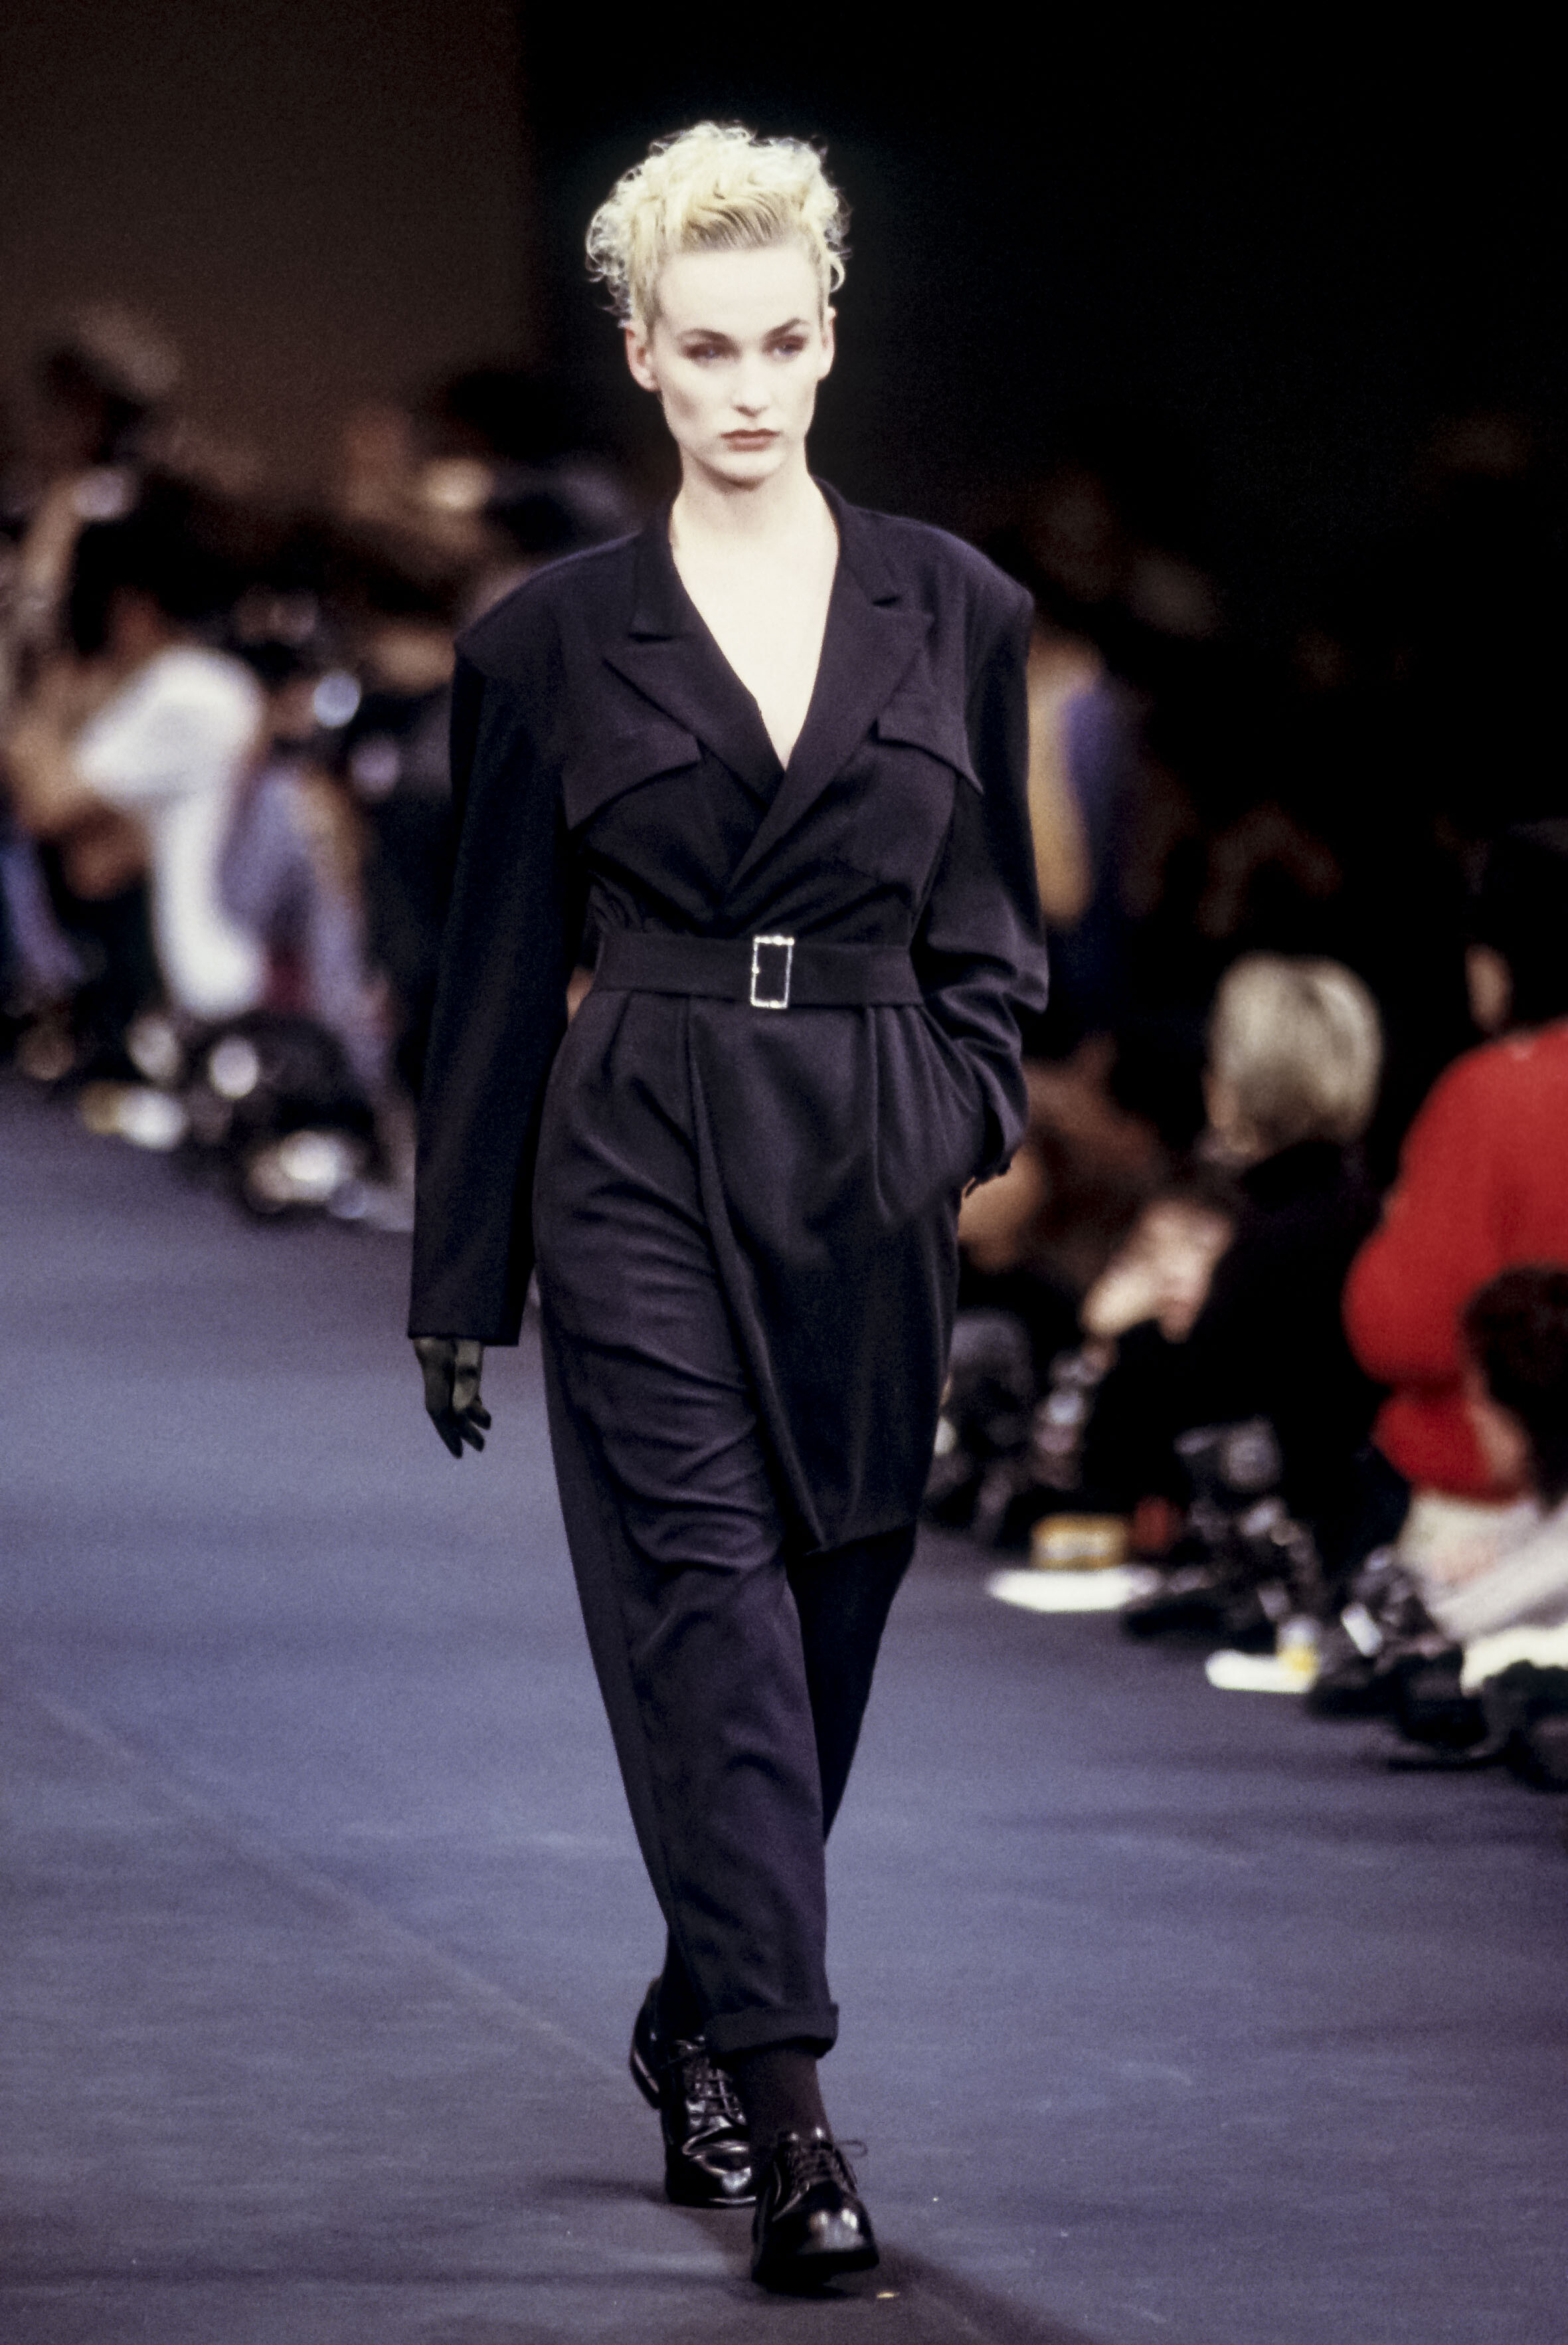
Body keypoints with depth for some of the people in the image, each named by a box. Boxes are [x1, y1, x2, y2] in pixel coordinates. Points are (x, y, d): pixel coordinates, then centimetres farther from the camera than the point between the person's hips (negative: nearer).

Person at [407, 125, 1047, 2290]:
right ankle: (786, 2112, -18)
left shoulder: (954, 612, 7)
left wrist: (972, 1115, -4)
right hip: (643, 1175, -2)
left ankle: (699, 2024, 31)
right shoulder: (554, 641, 2)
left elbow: (994, 931, 14)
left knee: (826, 1623, 9)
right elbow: (499, 971, 5)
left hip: (873, 1193, 3)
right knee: (712, 1608, -13)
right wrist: (459, 1281, 6)